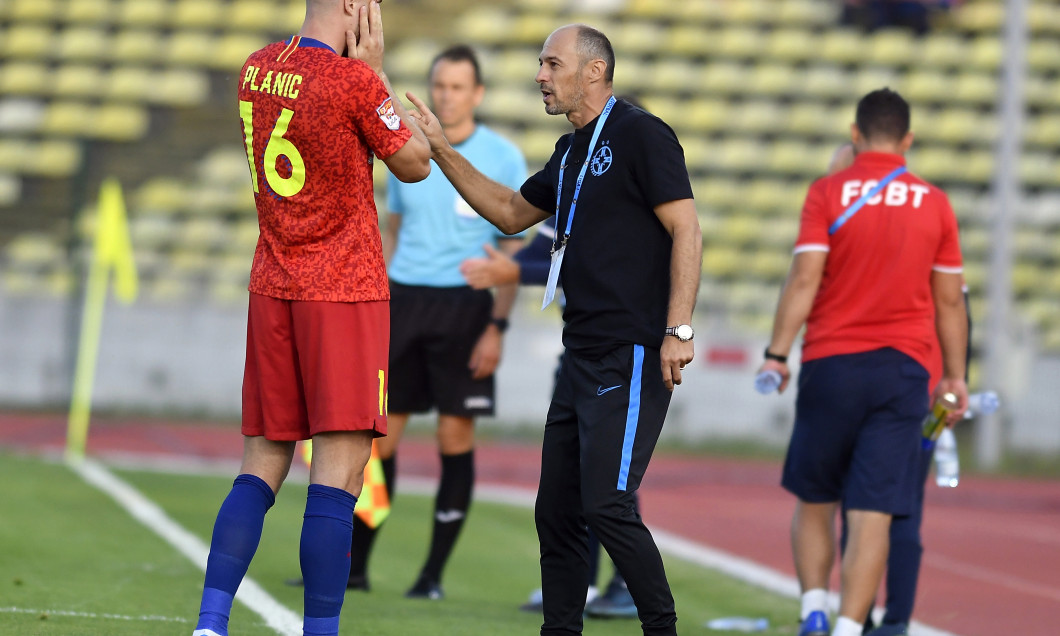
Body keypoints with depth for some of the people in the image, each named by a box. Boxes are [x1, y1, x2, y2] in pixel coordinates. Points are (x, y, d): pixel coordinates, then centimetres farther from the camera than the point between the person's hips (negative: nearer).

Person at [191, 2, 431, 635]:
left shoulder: (256, 69, 8)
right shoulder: (354, 79, -13)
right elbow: (415, 165, 0)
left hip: (273, 289, 7)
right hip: (345, 290, -7)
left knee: (263, 464, 9)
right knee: (340, 470, -6)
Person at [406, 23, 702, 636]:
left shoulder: (640, 135, -8)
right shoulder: (571, 152, 18)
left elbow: (686, 229, -13)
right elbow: (512, 213, 31)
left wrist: (678, 330, -20)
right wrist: (441, 148, 24)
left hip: (632, 357, -9)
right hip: (582, 357, 9)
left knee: (607, 506, -15)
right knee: (557, 510, 8)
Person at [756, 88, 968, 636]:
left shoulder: (827, 194, 0)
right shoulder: (934, 203, 6)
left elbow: (804, 279, -10)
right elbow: (950, 302, 9)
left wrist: (777, 354, -9)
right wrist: (955, 376, 16)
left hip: (832, 364, -1)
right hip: (903, 370, 1)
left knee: (814, 502, 15)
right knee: (873, 514, -3)